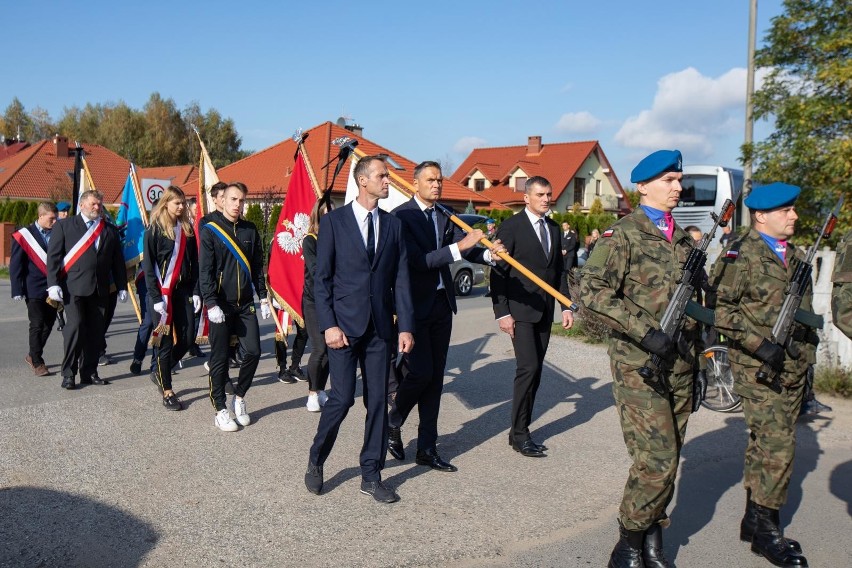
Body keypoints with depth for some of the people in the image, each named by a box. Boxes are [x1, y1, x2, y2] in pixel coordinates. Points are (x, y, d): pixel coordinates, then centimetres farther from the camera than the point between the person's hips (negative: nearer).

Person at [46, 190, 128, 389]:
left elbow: (118, 261, 15)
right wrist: (53, 284, -10)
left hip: (99, 289, 4)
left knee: (95, 331, 5)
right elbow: (53, 256, 0)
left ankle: (89, 373, 16)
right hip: (73, 288, -3)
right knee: (75, 327, -11)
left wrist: (122, 287, 10)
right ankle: (68, 373, 0)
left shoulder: (110, 230, 15)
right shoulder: (64, 226, 6)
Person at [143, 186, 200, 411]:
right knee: (165, 341, -1)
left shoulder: (187, 228, 10)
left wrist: (195, 292, 2)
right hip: (162, 293, -5)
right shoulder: (154, 229, -4)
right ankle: (167, 391, 11)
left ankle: (159, 372, 27)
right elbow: (148, 265, -7)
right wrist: (156, 298, -14)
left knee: (187, 338, 2)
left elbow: (194, 263, 11)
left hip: (183, 290, 5)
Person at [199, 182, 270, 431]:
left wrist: (263, 297, 8)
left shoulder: (250, 230, 10)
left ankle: (238, 397, 22)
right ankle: (220, 411, 13)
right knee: (219, 359, 2)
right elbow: (204, 271, -9)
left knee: (253, 352, 0)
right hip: (220, 306, -4)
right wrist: (211, 304, -16)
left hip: (245, 305, 4)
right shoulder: (210, 231, -4)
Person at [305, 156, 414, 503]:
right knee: (342, 398, -5)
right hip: (344, 324, -4)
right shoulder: (333, 222, -1)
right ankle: (316, 462, 21)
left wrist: (406, 326, 1)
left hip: (380, 327, 4)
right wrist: (328, 325, -11)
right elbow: (321, 279, -3)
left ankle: (371, 476, 19)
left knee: (378, 401, 6)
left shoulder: (393, 225, 10)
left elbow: (401, 279, 8)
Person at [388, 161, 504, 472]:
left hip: (441, 305, 7)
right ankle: (392, 425, 21)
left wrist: (489, 252, -20)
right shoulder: (401, 216, -10)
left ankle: (427, 448, 19)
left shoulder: (444, 216, 10)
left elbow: (466, 247, 1)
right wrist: (459, 246, -26)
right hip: (414, 305, -7)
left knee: (435, 376, 9)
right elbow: (417, 260, -20)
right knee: (420, 373, -8)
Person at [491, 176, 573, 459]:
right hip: (521, 310, -6)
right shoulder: (511, 226, -6)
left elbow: (558, 269, 17)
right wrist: (502, 312, -14)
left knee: (535, 371, 7)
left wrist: (566, 306, 10)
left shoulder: (553, 228, 13)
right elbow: (498, 272, -9)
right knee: (528, 369, -11)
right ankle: (519, 434, 1)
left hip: (544, 312, 6)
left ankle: (520, 430, 17)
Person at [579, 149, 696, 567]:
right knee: (656, 460, -9)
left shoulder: (684, 240, 15)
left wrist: (696, 344, 16)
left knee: (667, 460, 11)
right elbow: (591, 292, -17)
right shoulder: (623, 234, -7)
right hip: (638, 366, -6)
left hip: (679, 366, 7)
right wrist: (645, 331, -22)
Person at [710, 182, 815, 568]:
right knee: (777, 446, -9)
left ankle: (755, 520, 26)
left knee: (765, 446, 14)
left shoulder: (796, 255, 15)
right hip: (758, 369, -7)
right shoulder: (740, 254, -9)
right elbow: (720, 307, -14)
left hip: (792, 369, 8)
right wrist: (760, 344, -19)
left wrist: (806, 361, 19)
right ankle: (765, 528, 5)